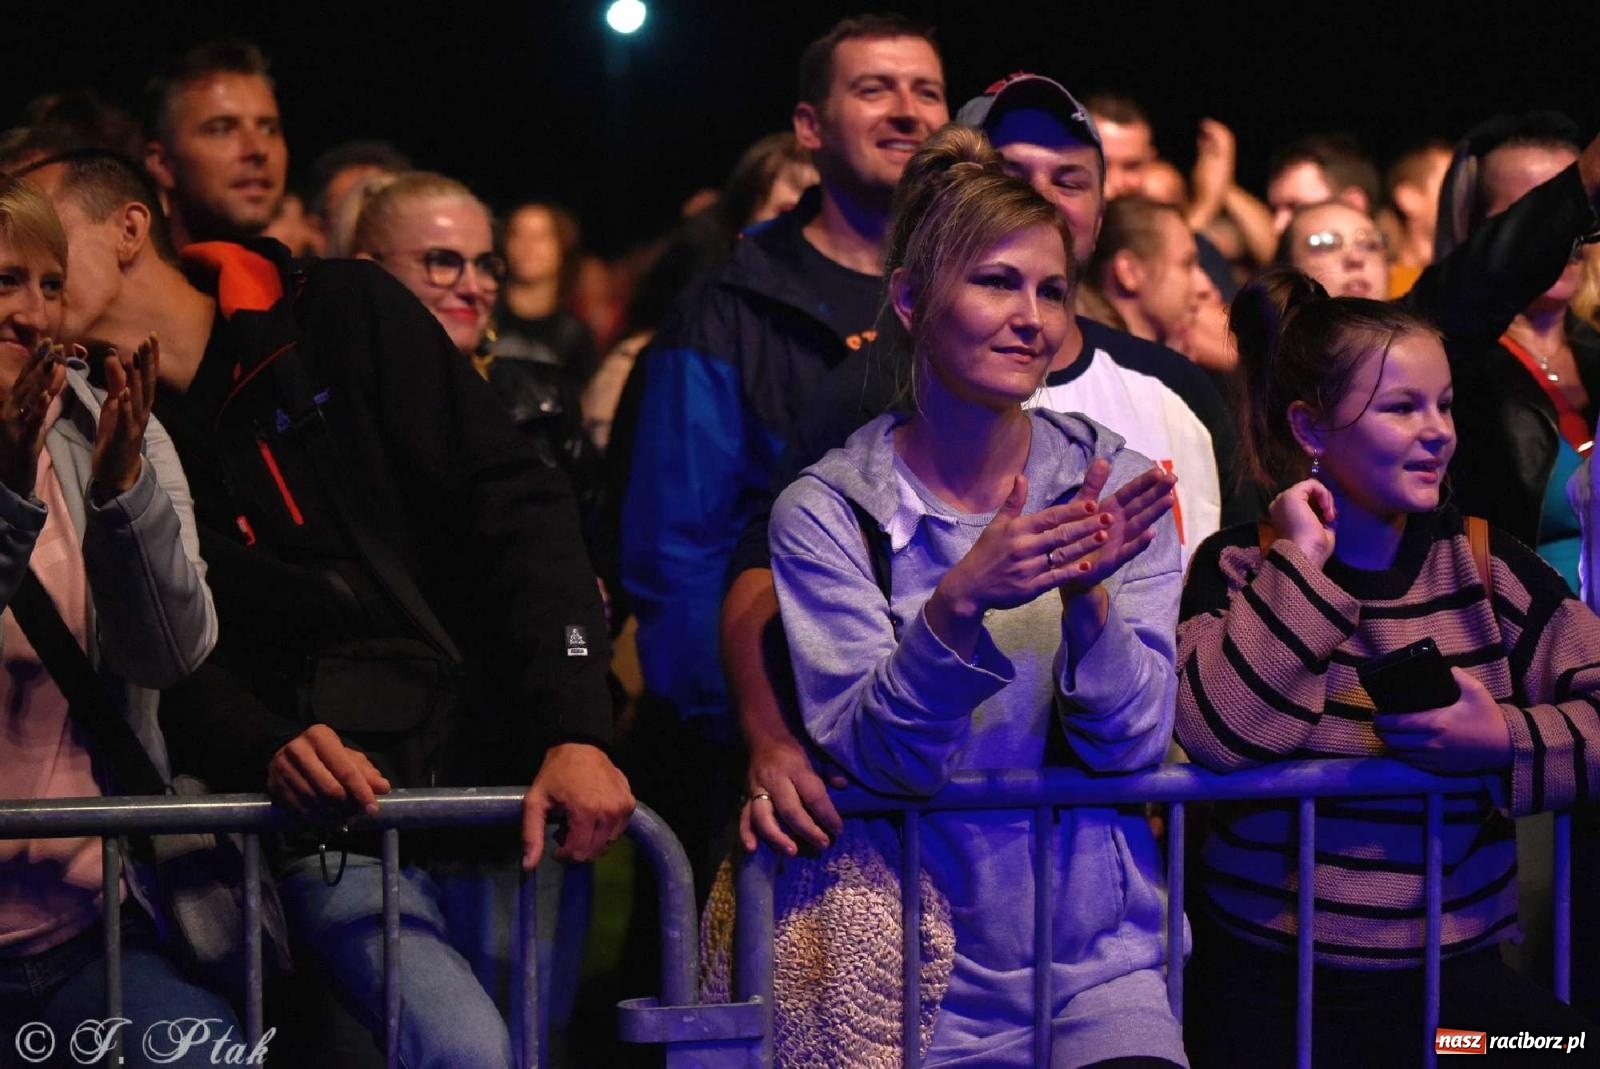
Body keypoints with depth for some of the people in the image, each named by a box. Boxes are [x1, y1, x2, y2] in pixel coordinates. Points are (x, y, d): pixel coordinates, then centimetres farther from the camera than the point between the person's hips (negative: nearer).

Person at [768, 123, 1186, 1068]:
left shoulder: (1116, 486, 4)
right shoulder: (828, 512, -2)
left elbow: (1131, 744, -3)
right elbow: (871, 756, -11)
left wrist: (1087, 595, -21)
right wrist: (957, 605, -27)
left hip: (1100, 964, 1)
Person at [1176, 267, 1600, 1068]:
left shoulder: (1483, 566, 8)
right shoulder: (1242, 571, 2)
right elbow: (1218, 735, -17)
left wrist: (1505, 740, -16)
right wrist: (1302, 562, -13)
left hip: (1453, 972, 3)